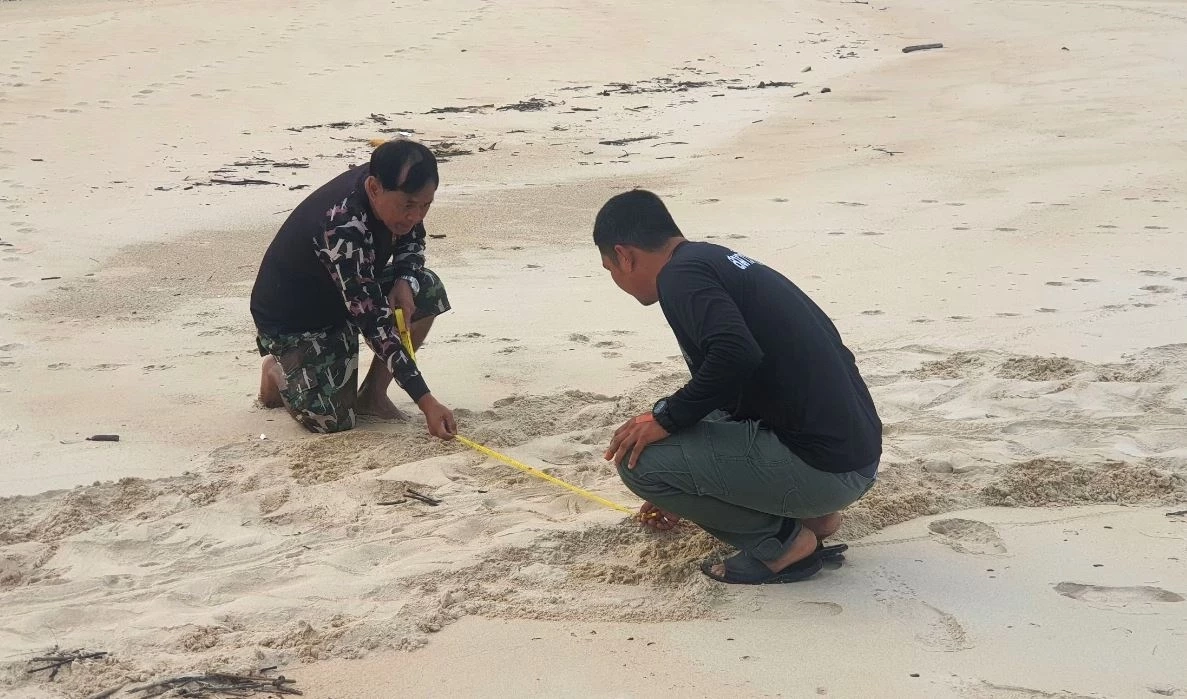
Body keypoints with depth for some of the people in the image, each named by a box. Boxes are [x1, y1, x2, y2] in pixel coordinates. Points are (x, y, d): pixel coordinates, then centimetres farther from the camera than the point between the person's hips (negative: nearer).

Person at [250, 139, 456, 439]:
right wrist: (426, 402, -41)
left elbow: (412, 242, 7)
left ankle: (373, 394, 0)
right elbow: (374, 322, -39)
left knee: (428, 290, -15)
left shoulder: (392, 191, -16)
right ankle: (277, 371, 14)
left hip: (354, 293, 7)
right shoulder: (341, 228, -39)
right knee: (333, 421, -19)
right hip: (292, 320, -7)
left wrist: (404, 281, -18)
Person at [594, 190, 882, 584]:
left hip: (825, 469, -10)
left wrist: (666, 419, -13)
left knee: (638, 456, -10)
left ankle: (782, 541, 1)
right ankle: (810, 512, 17)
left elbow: (736, 355, -30)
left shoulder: (681, 274, -10)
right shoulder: (719, 261, 21)